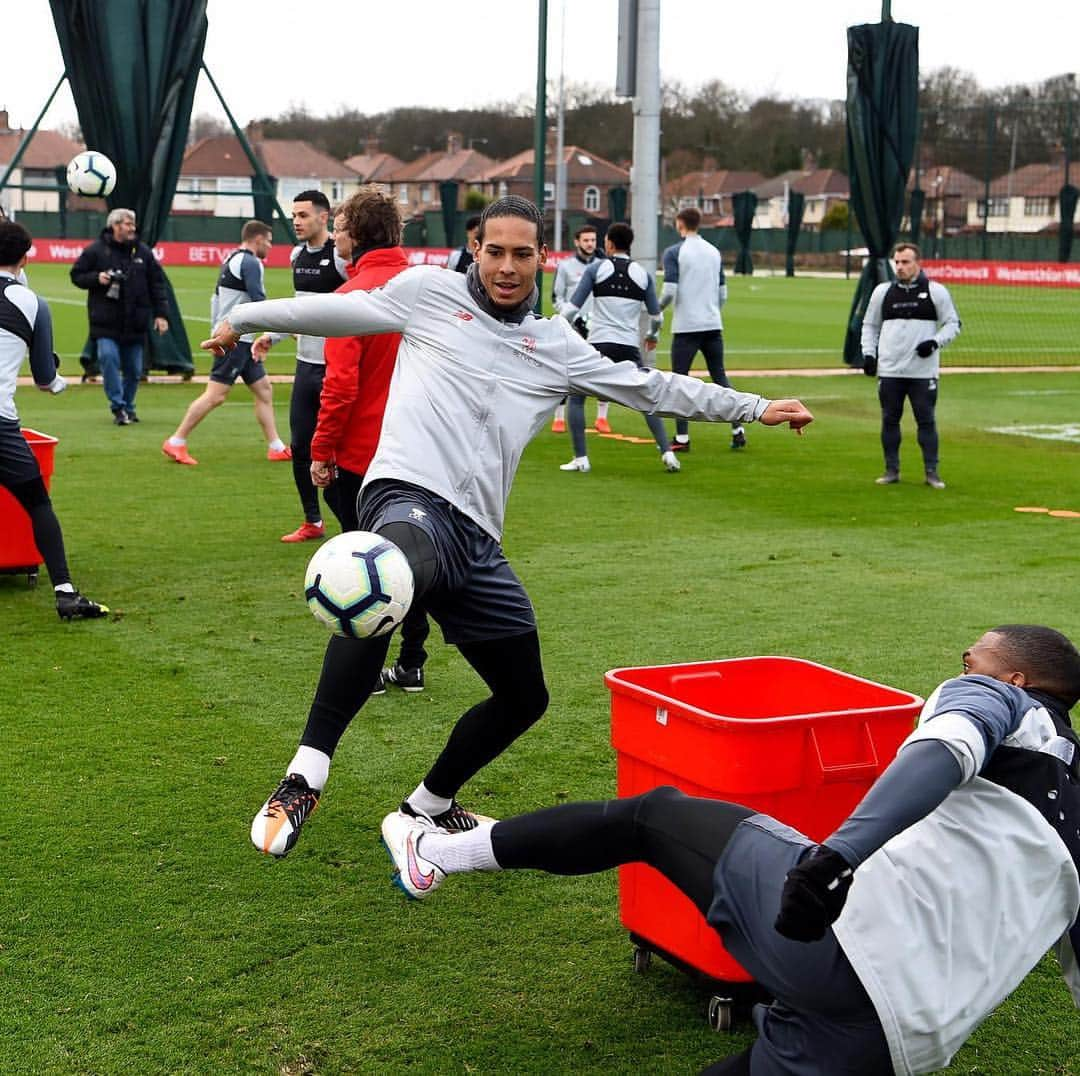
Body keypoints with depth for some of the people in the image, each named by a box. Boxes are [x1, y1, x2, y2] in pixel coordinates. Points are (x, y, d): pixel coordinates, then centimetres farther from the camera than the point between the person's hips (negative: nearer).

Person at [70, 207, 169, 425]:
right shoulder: (96, 250, 0)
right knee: (108, 357, -19)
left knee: (133, 369, 7)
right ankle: (118, 407, -10)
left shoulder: (143, 252, 7)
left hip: (135, 323, 3)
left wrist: (161, 314, 3)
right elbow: (77, 275, 6)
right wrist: (96, 278, -13)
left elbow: (157, 284, 10)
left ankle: (128, 407, 26)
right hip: (105, 322, -3)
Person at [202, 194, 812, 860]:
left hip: (478, 539, 6)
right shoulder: (429, 291, 10)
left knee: (524, 700, 13)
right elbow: (334, 310, 18)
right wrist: (244, 320, 24)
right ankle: (305, 777, -42)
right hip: (410, 497, -6)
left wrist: (755, 408, 27)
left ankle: (430, 806, 37)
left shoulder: (557, 345, 19)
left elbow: (650, 387, 25)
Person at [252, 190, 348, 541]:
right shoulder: (297, 255, 12)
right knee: (300, 446, 10)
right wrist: (271, 336, 17)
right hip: (305, 364, 8)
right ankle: (313, 522, 23)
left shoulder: (341, 256, -12)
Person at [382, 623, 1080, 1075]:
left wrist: (840, 853, -27)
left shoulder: (994, 700, 14)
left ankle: (443, 851, 24)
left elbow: (944, 751, -10)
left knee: (650, 813, 18)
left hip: (831, 933, -5)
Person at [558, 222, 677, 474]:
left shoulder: (595, 268, 0)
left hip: (599, 344, -3)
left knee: (576, 397, 10)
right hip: (630, 347, 3)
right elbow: (655, 315, 17)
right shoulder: (643, 273, 8)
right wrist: (652, 336, 37)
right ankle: (667, 452, 7)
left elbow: (573, 308, -2)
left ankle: (581, 459, 2)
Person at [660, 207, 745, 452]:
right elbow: (723, 293, 13)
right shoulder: (714, 252, 11)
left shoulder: (674, 252, -6)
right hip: (713, 325, 5)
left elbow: (669, 291, -14)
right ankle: (738, 431, 7)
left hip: (686, 326, -5)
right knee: (720, 377, 12)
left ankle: (682, 438, -1)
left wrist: (658, 308, 4)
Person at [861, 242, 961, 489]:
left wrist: (935, 342, -11)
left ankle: (931, 471, 6)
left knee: (926, 420, -1)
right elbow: (870, 325, 18)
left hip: (923, 370, -2)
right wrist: (868, 353, 6)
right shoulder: (883, 291, 9)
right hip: (889, 371, 3)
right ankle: (892, 470, 15)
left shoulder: (936, 291, 1)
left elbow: (953, 324, 5)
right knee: (890, 420, 5)